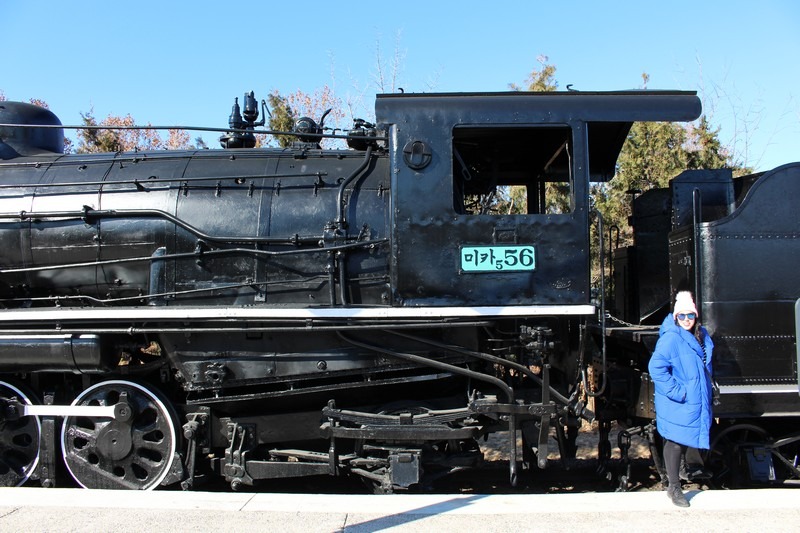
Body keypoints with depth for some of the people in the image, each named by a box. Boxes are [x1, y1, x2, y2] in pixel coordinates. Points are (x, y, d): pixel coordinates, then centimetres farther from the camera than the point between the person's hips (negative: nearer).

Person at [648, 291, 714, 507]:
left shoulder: (701, 336, 7)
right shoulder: (671, 338, -20)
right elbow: (656, 367, -26)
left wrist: (705, 390, 17)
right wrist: (675, 390, -24)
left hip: (696, 402, 8)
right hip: (677, 405, -8)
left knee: (684, 441, 18)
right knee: (675, 441, 0)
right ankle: (674, 488, 12)